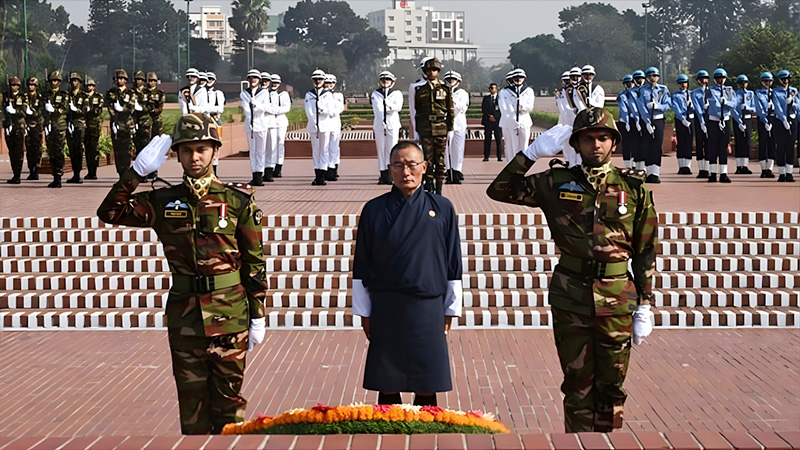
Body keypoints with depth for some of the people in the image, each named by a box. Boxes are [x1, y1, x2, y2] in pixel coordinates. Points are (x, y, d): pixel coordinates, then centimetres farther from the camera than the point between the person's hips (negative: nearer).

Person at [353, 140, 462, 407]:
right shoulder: (374, 210, 2)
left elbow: (453, 265, 7)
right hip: (386, 312, 0)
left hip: (428, 310, 0)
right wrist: (364, 313, 5)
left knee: (427, 387, 3)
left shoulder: (441, 209, 3)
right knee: (387, 386, 3)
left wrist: (450, 311, 6)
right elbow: (361, 268, 6)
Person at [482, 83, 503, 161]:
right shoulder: (486, 98, 14)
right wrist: (489, 116, -8)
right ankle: (486, 156, 0)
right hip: (488, 121, 1)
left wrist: (494, 116, -12)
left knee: (499, 139, -4)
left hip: (497, 121, -1)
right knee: (487, 139, -1)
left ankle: (499, 156, -2)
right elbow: (483, 109, 5)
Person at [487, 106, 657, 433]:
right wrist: (531, 154, -8)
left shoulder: (633, 187, 2)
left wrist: (645, 306, 1)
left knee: (611, 385, 8)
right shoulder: (557, 183, 2)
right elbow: (500, 191, 1)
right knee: (578, 384, 7)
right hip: (570, 298, 0)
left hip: (617, 300, 0)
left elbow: (646, 250, 5)